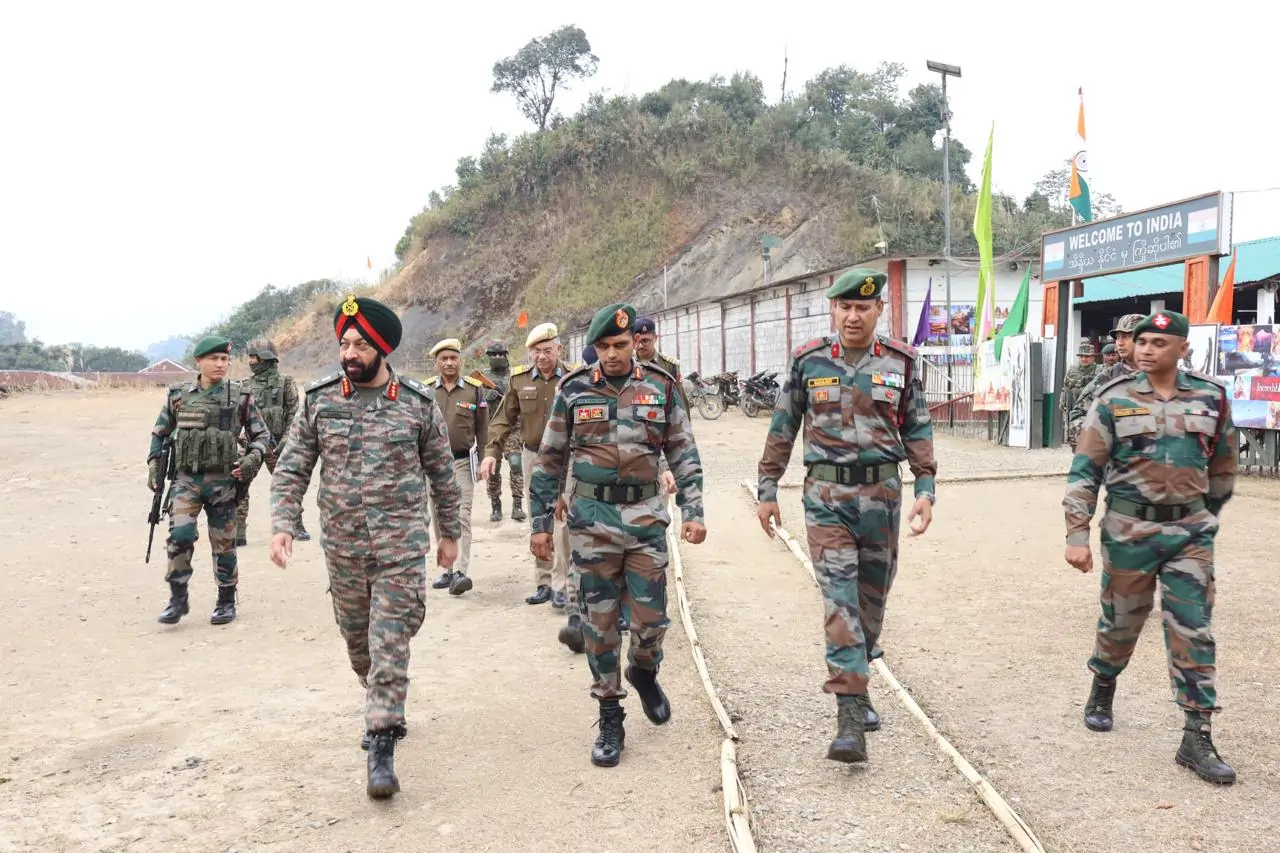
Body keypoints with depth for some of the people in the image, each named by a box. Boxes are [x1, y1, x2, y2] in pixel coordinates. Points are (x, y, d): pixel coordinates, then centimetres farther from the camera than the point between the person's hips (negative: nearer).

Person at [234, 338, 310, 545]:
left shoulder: (285, 383, -1)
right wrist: (239, 435, 1)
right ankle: (238, 533, -4)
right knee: (238, 486, -6)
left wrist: (283, 443, -12)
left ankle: (298, 526, 19)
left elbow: (293, 415, -5)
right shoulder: (248, 385, 11)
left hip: (274, 444, -3)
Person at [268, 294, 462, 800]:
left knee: (390, 646, -7)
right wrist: (282, 525, -12)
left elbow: (441, 474, 6)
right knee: (358, 642, 17)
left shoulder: (418, 403, -4)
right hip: (342, 546, 3)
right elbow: (291, 470, 2)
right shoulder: (318, 402, 0)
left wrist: (450, 533, 11)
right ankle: (384, 710, 42)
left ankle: (381, 748, -1)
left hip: (401, 545, -3)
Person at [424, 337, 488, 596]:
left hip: (462, 461, -3)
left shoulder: (475, 389, 1)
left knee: (461, 515, -11)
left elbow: (482, 429, 4)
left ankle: (460, 572, -17)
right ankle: (447, 569, 19)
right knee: (440, 518, 9)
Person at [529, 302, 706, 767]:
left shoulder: (661, 387, 2)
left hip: (646, 518, 1)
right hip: (592, 521, 0)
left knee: (651, 619, 2)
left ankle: (643, 672, 36)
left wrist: (692, 511, 0)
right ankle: (610, 722, 17)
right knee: (600, 624, 4)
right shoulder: (574, 391, 0)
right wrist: (540, 523, 4)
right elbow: (549, 460, 6)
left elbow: (684, 453, 8)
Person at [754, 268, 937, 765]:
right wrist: (768, 490, 5)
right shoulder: (808, 361, 1)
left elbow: (917, 430, 8)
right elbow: (783, 428, 6)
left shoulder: (901, 363, 3)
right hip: (826, 495, -2)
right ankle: (851, 715, -13)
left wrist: (925, 490, -1)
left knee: (872, 598, 12)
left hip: (882, 494, 2)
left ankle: (854, 682, 33)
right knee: (840, 599, -11)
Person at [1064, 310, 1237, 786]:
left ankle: (1197, 738, 4)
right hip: (1129, 529, -1)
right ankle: (1102, 691, 40)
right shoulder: (1114, 400, -6)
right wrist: (1077, 535, -11)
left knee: (1193, 633, -2)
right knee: (1120, 621, 13)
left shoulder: (1211, 399, 0)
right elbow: (1085, 470, -6)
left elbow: (1222, 467, 14)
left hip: (1189, 532, 1)